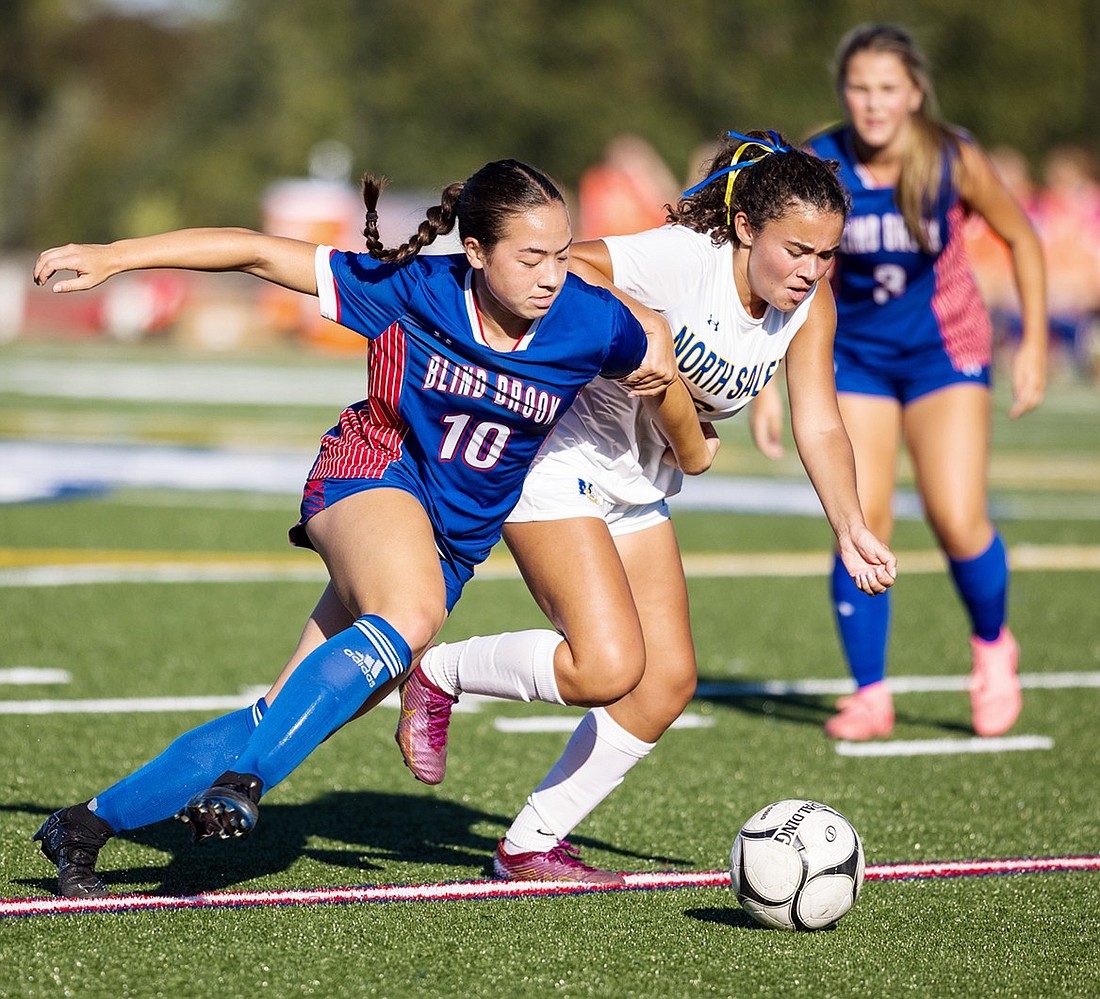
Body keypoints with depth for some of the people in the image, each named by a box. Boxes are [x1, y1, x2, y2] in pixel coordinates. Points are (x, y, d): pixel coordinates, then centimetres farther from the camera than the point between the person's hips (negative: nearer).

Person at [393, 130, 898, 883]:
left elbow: (819, 425, -8)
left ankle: (531, 845, 14)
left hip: (638, 491, 8)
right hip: (556, 461, -8)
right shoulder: (681, 259, -27)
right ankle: (438, 673, 5)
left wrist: (851, 529, -21)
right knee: (607, 667, -22)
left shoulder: (809, 304, -5)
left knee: (669, 681, 1)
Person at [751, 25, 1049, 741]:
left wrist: (1034, 345, -2)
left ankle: (992, 647, 17)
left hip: (946, 352, -1)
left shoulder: (956, 159, -17)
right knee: (859, 527, -7)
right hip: (855, 354, 1)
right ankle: (869, 694, 6)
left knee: (958, 523, -13)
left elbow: (1021, 237, -1)